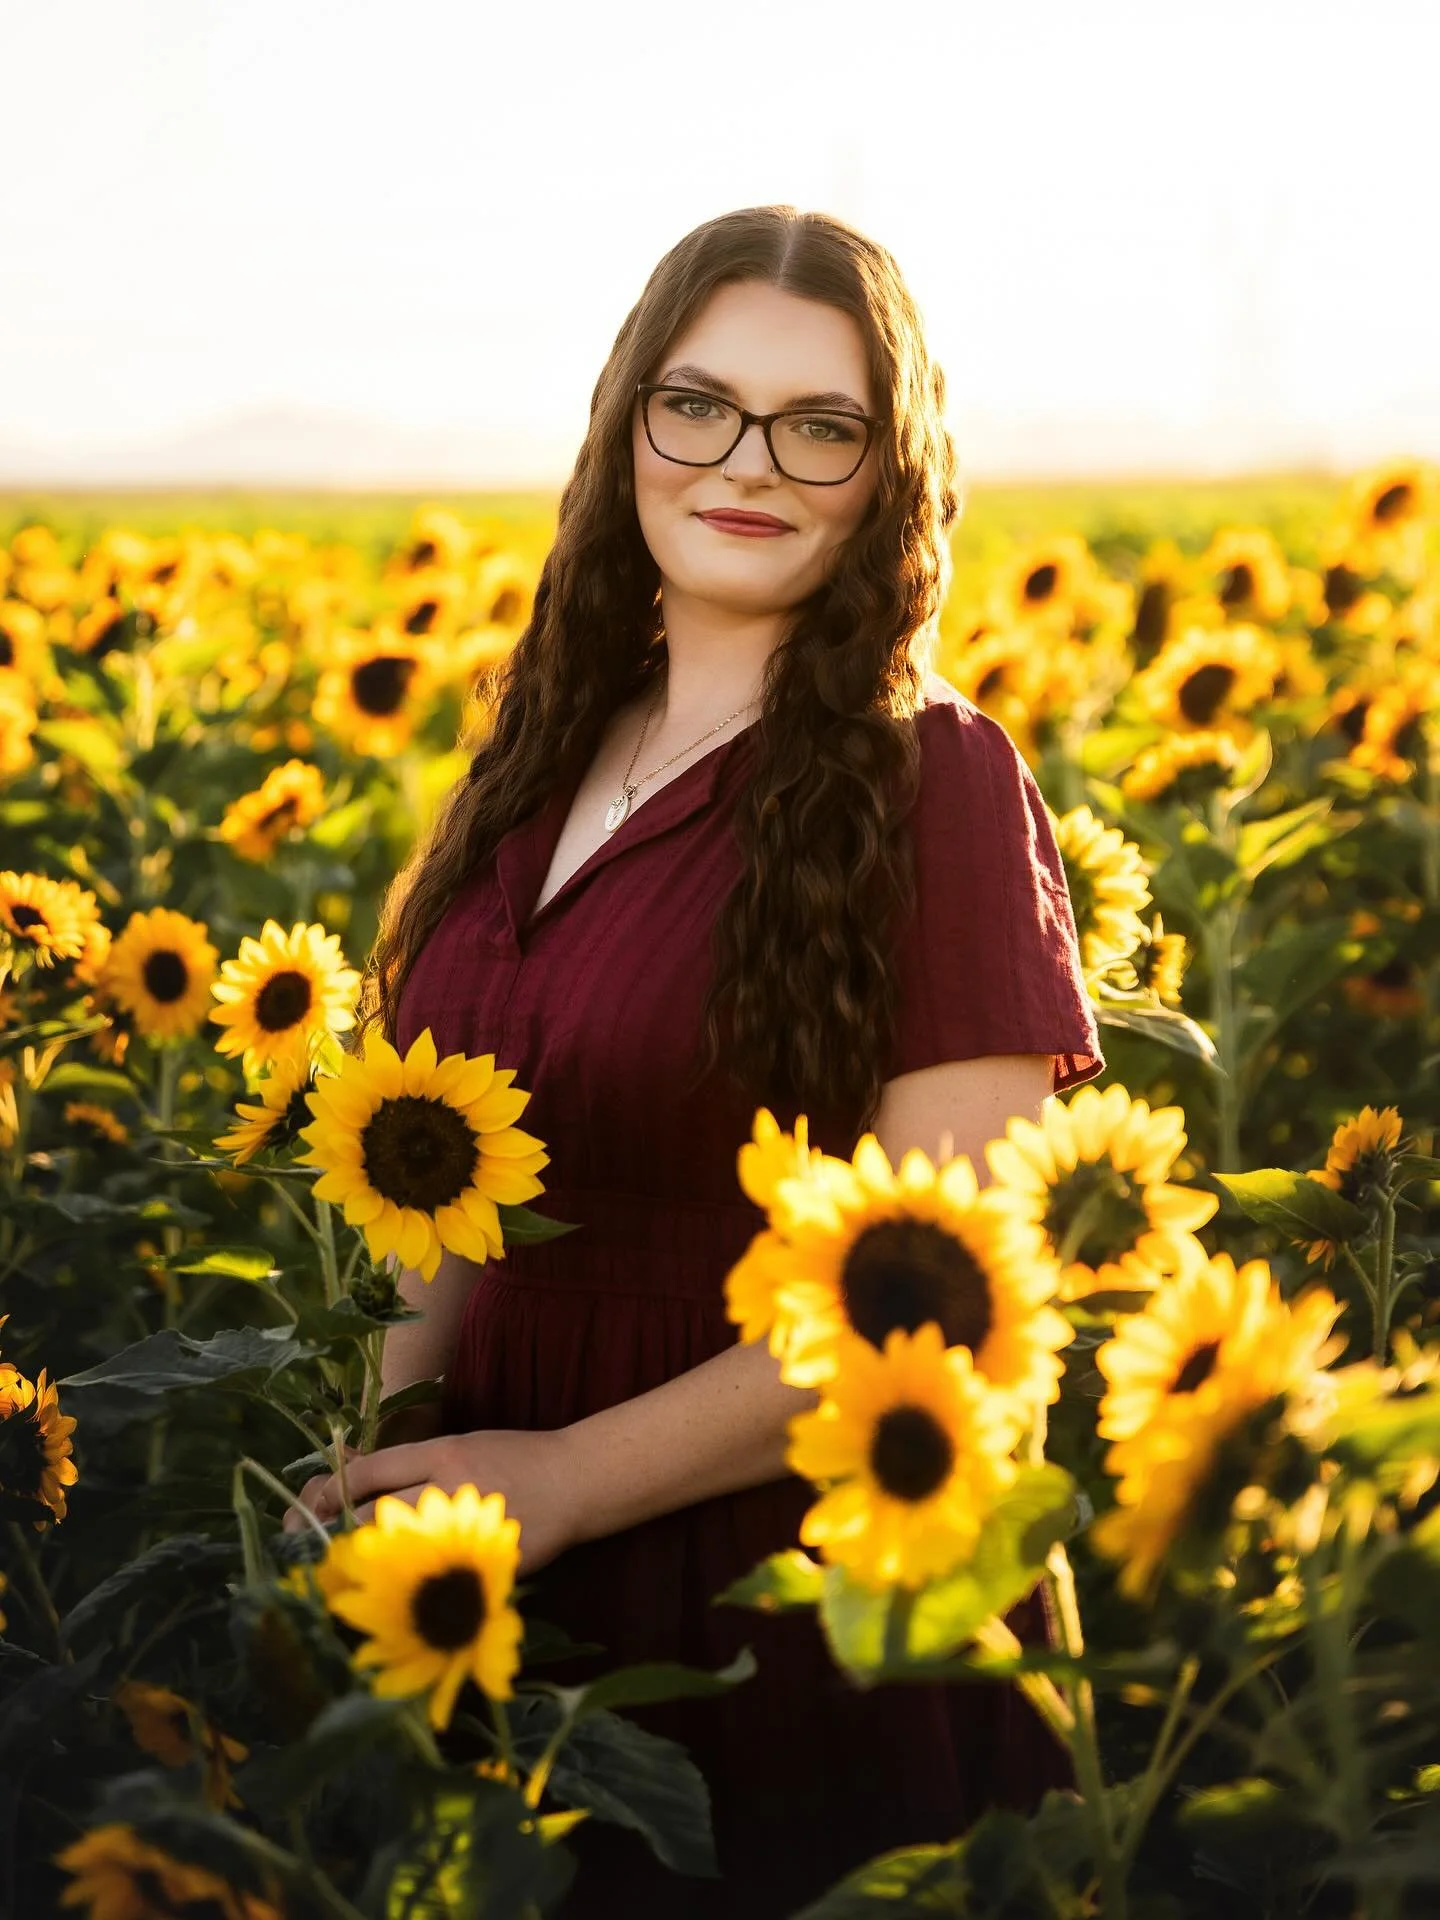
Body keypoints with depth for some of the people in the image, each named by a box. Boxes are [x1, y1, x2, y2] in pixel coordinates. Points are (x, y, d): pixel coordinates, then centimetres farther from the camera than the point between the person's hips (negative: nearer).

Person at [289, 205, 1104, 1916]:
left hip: (810, 1640, -5)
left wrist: (562, 1479, -19)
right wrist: (376, 1453, -5)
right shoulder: (553, 762, 4)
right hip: (521, 1611, 6)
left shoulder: (928, 783, -13)